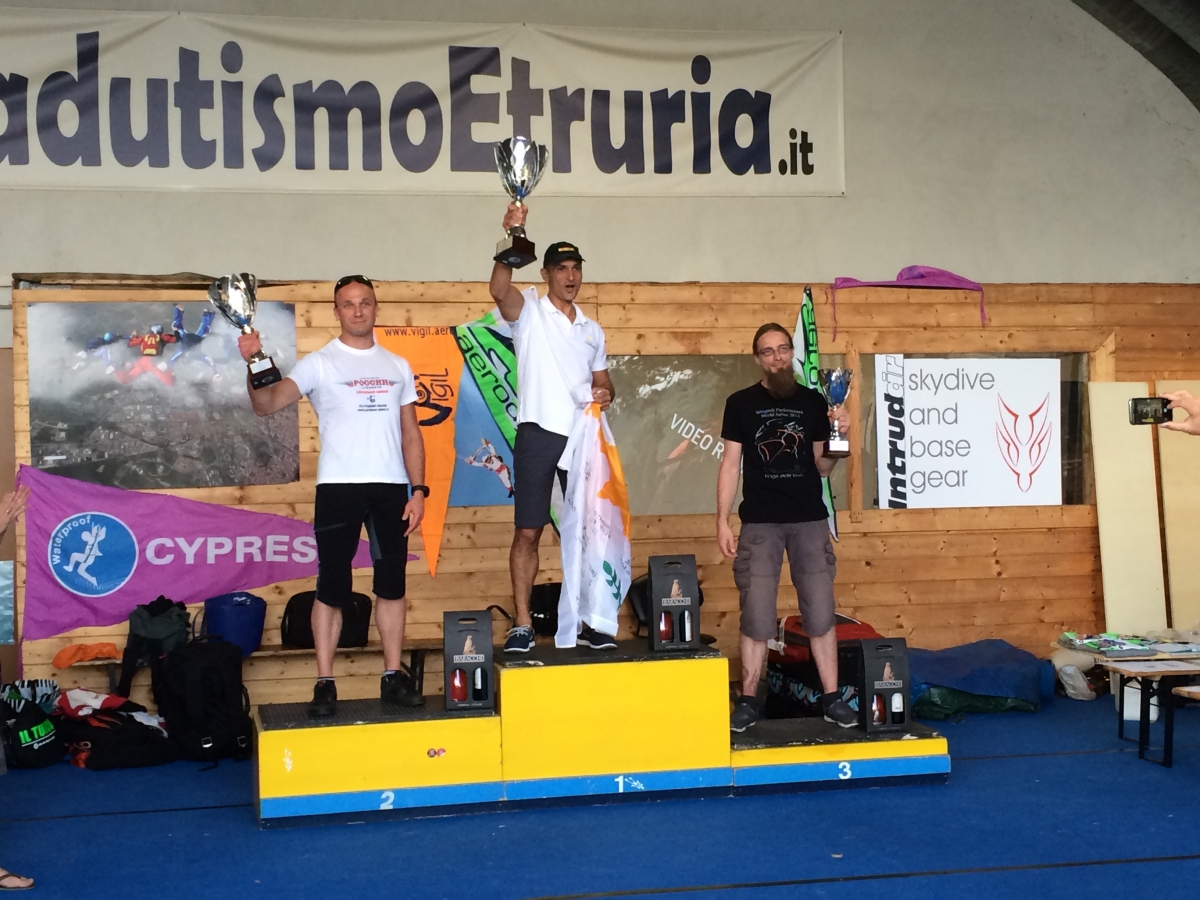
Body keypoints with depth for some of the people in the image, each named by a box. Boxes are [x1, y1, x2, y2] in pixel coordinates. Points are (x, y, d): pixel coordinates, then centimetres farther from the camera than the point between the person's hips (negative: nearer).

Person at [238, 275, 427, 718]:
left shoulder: (398, 366, 11)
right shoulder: (318, 364, -1)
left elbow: (410, 433, 12)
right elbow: (266, 404, -14)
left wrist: (418, 490, 4)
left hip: (391, 487, 3)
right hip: (338, 487, -3)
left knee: (392, 583, 8)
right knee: (332, 586, 1)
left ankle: (393, 676, 17)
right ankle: (325, 684, 6)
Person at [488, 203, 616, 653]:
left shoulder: (592, 329, 18)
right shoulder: (528, 310, 1)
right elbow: (499, 290, -22)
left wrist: (604, 393, -1)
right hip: (538, 435, -5)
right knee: (528, 532, -2)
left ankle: (589, 623, 14)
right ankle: (523, 625, 3)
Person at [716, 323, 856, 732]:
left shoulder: (813, 401, 7)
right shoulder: (741, 403, 3)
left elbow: (822, 466, 10)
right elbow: (730, 463, 3)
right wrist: (722, 520, -3)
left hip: (809, 519, 1)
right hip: (759, 522, -1)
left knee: (820, 610, 1)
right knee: (755, 614, -1)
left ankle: (832, 698, 9)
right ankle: (748, 702, 7)